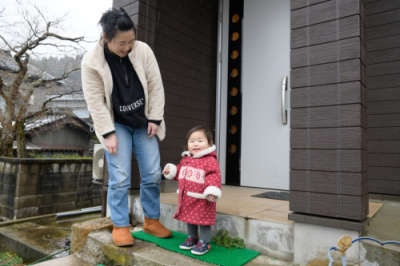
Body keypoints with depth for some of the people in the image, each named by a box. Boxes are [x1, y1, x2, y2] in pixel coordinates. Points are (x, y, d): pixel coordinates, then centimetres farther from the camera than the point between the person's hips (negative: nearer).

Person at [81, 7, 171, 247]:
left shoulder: (143, 50, -8)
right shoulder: (92, 62, -13)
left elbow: (156, 86, -4)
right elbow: (96, 101, -12)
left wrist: (154, 119, -6)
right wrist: (108, 133, -14)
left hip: (143, 123, 3)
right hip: (117, 125, -2)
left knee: (153, 174, 3)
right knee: (120, 178, -8)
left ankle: (152, 220, 21)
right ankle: (120, 226, 11)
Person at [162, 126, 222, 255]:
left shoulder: (210, 161, -17)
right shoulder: (185, 159, 7)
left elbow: (214, 176, -23)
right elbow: (179, 171, 23)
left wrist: (212, 191, -33)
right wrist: (171, 170, 7)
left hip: (202, 200, -7)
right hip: (187, 199, 8)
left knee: (203, 221, 7)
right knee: (190, 220, 23)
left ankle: (204, 242, 26)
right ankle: (192, 238, 42)